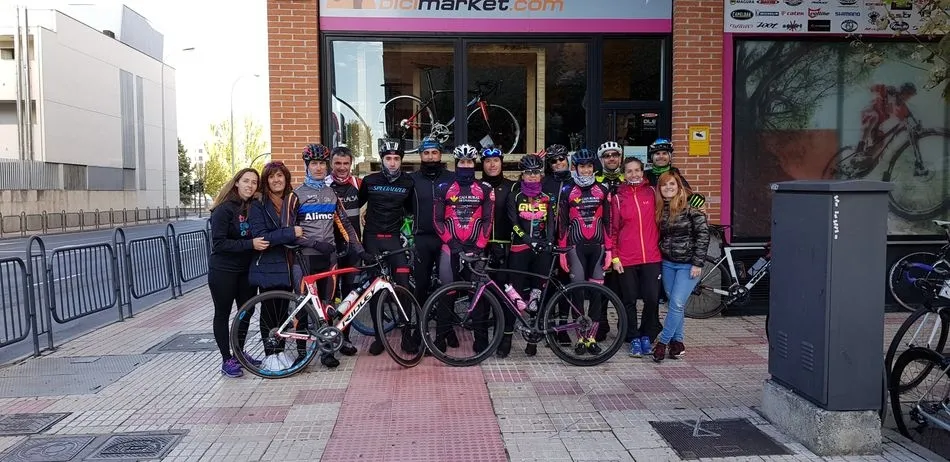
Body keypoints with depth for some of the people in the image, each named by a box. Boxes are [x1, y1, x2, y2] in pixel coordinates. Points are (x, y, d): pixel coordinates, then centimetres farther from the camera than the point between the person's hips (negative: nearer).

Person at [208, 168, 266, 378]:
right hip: (223, 271, -6)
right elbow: (219, 243, -19)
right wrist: (250, 244, -25)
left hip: (247, 270, 6)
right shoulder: (224, 209, -13)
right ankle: (227, 360, 12)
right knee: (223, 314, 5)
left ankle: (239, 353, 28)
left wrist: (262, 242, -6)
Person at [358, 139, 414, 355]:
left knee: (403, 285, -7)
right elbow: (356, 205, 11)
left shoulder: (408, 183, 3)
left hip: (395, 239, 0)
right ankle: (378, 336, 12)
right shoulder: (369, 181, 0)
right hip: (372, 239, 0)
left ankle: (407, 335, 3)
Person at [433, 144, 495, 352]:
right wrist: (451, 242, -8)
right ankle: (443, 333, 11)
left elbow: (487, 220, 2)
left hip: (475, 248, 0)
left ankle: (481, 336, 5)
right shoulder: (444, 188, 5)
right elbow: (438, 220, 2)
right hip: (451, 247, 0)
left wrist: (479, 246, -7)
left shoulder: (485, 189, 5)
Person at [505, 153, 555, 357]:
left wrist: (549, 242, -14)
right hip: (520, 248, -2)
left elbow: (551, 223, 5)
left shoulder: (546, 197, 13)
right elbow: (514, 223, -4)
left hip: (542, 249, 2)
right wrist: (530, 241, -18)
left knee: (537, 293, 2)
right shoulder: (515, 196, 6)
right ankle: (507, 336, 4)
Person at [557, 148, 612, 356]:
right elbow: (562, 223, 3)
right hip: (576, 246, -1)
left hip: (597, 246, 2)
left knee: (597, 291, 2)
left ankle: (592, 337, 11)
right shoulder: (568, 192, 3)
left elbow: (608, 222, 7)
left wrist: (609, 249, 2)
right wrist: (562, 251, -1)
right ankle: (580, 337, 8)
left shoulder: (602, 191, 7)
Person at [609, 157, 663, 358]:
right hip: (626, 259, -1)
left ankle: (647, 336, 18)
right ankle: (634, 339, 17)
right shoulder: (618, 197, 2)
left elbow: (659, 219, 15)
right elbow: (613, 228, 2)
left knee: (652, 299, -1)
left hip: (651, 257, 1)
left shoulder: (652, 192, 5)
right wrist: (614, 257, -3)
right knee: (630, 301, 5)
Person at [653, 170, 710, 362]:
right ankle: (677, 342, 19)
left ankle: (663, 342, 0)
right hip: (667, 263, 5)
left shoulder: (690, 208, -11)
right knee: (674, 303, 9)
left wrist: (697, 263, -15)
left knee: (677, 303, -9)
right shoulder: (660, 210, 6)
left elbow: (703, 234, -13)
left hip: (688, 264, -5)